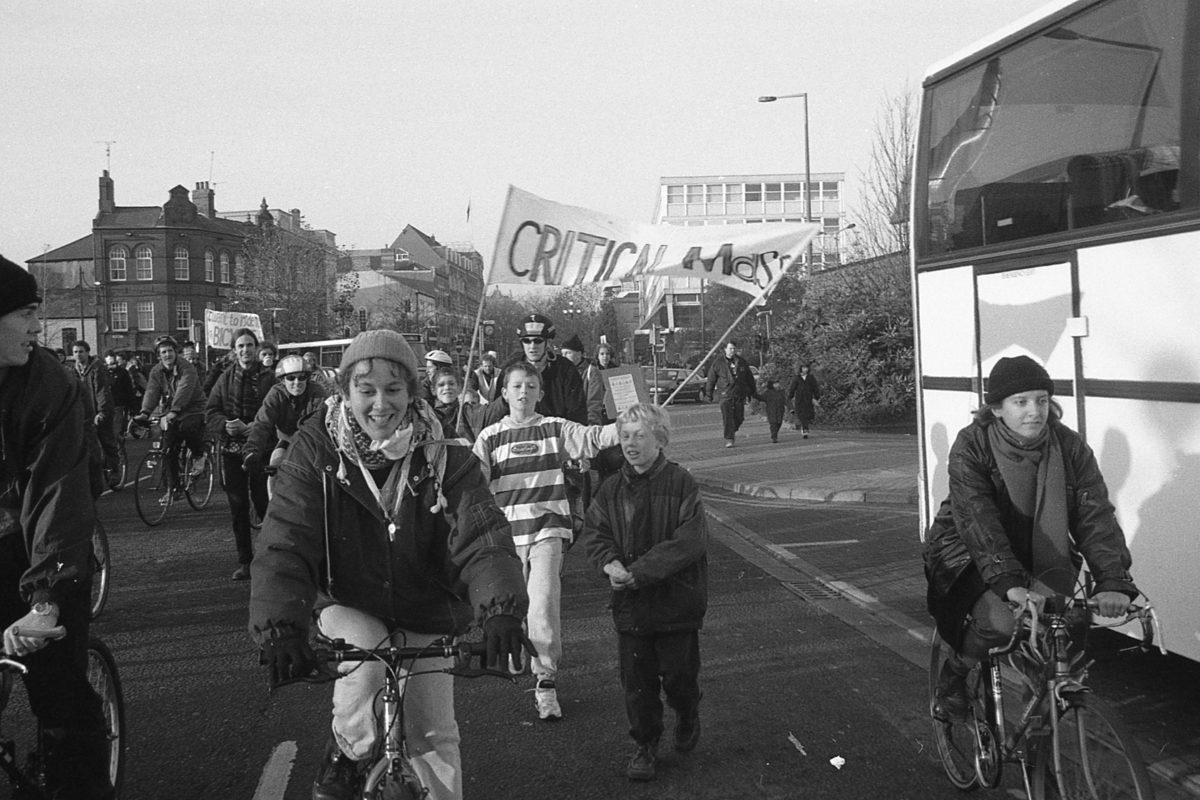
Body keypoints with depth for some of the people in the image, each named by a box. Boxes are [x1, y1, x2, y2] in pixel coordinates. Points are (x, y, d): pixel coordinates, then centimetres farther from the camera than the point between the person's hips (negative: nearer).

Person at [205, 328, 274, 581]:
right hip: (231, 450, 3)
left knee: (263, 503, -5)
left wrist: (247, 428, -19)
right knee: (238, 508, 5)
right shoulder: (226, 377, 9)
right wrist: (226, 425, -14)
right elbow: (210, 412, 6)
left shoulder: (269, 378, -1)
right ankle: (244, 562, 13)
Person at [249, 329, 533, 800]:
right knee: (367, 665, -30)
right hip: (348, 606, -1)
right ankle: (344, 754, -1)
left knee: (434, 735, 0)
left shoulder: (444, 459, -14)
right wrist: (279, 627, -39)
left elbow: (481, 536, -25)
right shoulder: (317, 449, -15)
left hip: (427, 615, 1)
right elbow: (285, 542, -23)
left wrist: (502, 611, -44)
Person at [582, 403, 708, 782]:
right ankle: (645, 746, 25)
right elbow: (593, 534, 3)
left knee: (679, 674, 8)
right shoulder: (612, 489, 3)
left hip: (676, 601, -3)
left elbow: (690, 541, -17)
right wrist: (612, 564, -19)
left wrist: (639, 572, -22)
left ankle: (687, 717, 40)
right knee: (636, 680, 7)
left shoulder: (681, 484, -10)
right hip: (630, 606, 3)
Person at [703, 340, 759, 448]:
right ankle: (729, 439, -8)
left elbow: (749, 378, 19)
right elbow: (711, 379, 5)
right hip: (725, 394, -3)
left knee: (739, 417, 3)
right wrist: (709, 394, 5)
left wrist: (753, 391, 19)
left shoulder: (742, 362, 10)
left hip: (740, 394, 3)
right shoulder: (718, 363, 0)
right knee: (728, 417, -11)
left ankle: (733, 431, 32)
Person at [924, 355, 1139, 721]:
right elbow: (978, 520, -28)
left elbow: (1096, 515, -15)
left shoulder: (1070, 447, -8)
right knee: (1001, 620, -29)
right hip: (972, 558, -3)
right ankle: (954, 674, 2)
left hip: (1042, 556, 3)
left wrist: (1113, 581, -30)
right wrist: (1009, 583, -41)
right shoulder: (971, 446, -17)